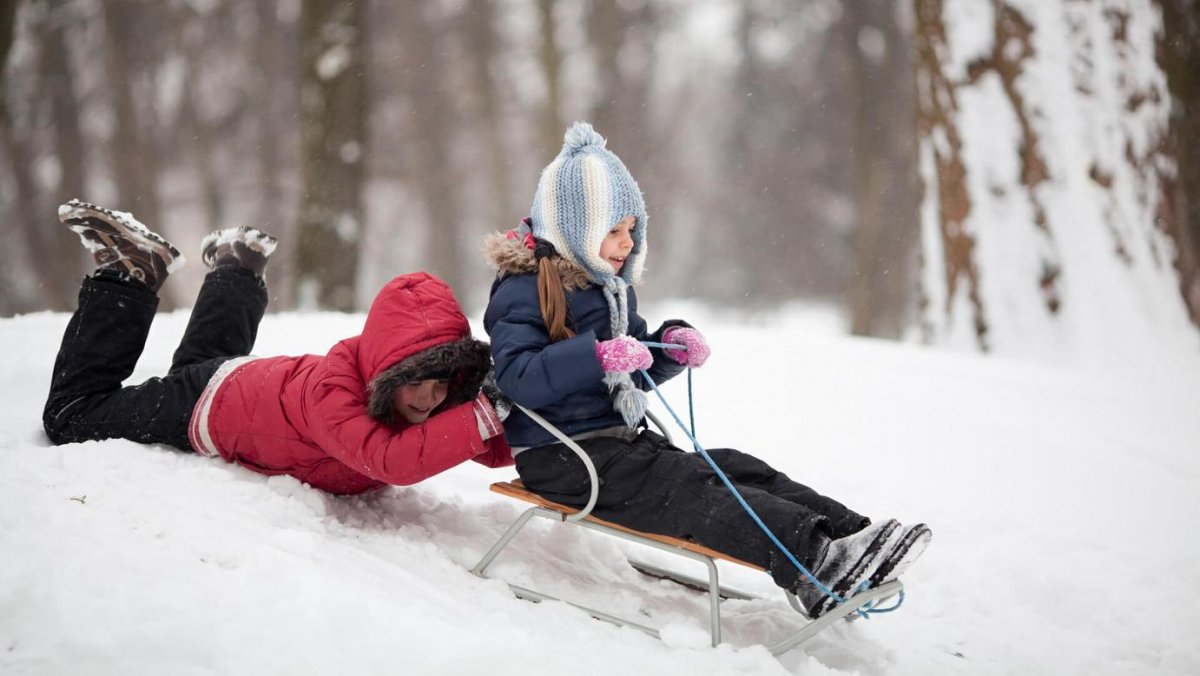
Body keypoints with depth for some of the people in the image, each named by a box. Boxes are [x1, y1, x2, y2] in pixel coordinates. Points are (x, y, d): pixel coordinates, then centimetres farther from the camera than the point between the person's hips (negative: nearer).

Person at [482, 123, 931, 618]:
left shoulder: (609, 287, 18)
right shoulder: (523, 292, -12)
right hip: (563, 459, -9)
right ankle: (815, 563, -41)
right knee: (690, 489, -27)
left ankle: (848, 533, -23)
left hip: (621, 440, 9)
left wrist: (672, 348, 3)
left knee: (736, 468, -11)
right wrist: (597, 357, -36)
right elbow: (518, 378, -26)